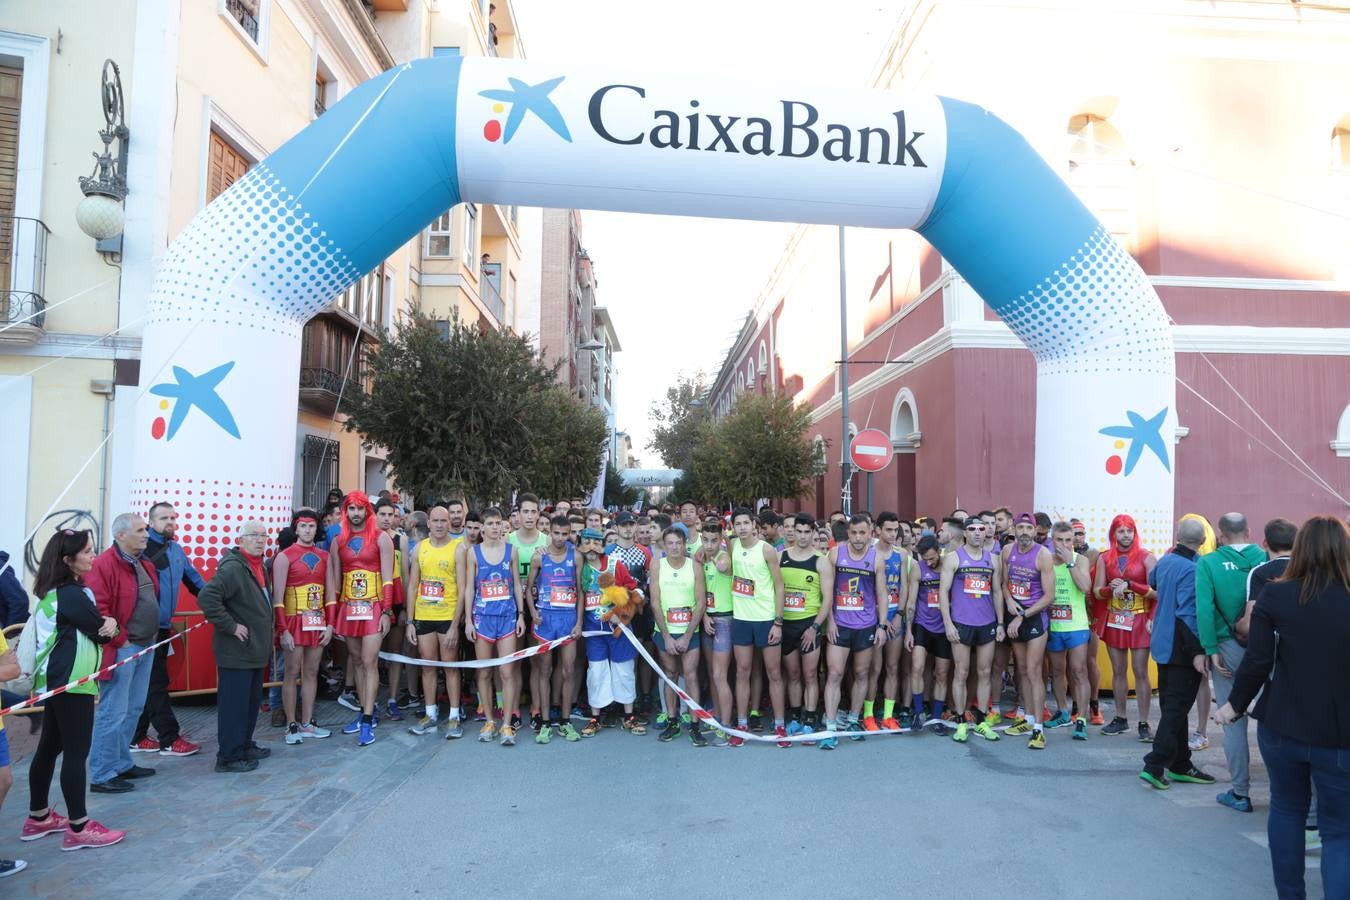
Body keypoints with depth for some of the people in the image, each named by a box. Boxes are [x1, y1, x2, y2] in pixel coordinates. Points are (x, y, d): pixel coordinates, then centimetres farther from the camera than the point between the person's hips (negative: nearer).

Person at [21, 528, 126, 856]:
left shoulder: (54, 591, 12)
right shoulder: (72, 594, -19)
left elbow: (97, 623, 13)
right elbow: (101, 632, -11)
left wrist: (106, 621, -5)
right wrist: (109, 625, 8)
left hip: (55, 680, 10)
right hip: (71, 681, -10)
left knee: (49, 747, 17)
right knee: (76, 752, -5)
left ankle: (38, 818, 28)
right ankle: (79, 829, 1)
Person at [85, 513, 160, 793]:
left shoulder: (145, 564, 13)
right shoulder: (103, 565, -15)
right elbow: (98, 610, -21)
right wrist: (119, 640, -16)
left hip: (146, 647, 9)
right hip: (121, 649, -9)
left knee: (133, 709, 16)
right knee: (113, 713, -4)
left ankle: (122, 764, 28)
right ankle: (102, 775, 6)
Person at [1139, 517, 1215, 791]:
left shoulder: (1165, 561, 6)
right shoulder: (1193, 569, -18)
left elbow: (1152, 581, 29)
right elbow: (1188, 613, -24)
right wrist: (1198, 652, -22)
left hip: (1163, 644, 8)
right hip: (1182, 649, -8)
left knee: (1172, 706, 14)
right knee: (1176, 708, -3)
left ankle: (1180, 765, 23)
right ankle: (1155, 766, -6)